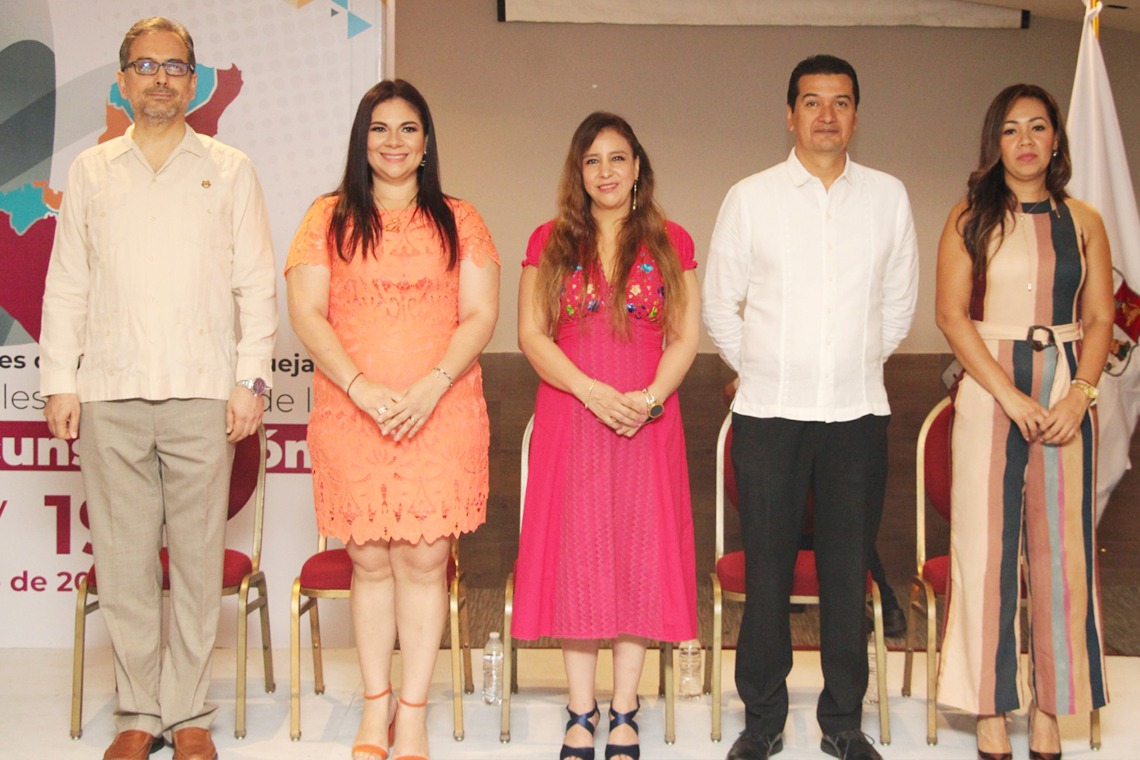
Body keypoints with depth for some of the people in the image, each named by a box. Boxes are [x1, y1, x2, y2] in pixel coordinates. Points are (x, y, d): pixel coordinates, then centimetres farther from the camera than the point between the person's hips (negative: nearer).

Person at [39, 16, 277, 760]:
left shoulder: (229, 170, 11)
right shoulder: (91, 170, 15)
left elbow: (257, 284, 6)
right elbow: (66, 285, 13)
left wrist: (251, 379, -3)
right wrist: (59, 381, 5)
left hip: (202, 393, -1)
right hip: (110, 393, 2)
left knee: (198, 559, -1)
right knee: (123, 560, 2)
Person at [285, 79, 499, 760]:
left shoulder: (457, 220, 10)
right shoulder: (329, 218, 10)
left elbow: (481, 314, 3)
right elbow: (306, 312, 2)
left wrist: (432, 386, -11)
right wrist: (361, 387, -11)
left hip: (441, 415, 0)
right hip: (351, 414, 1)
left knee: (424, 558, -2)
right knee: (370, 559, 5)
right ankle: (376, 702, 19)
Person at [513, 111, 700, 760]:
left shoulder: (671, 243, 8)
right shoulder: (550, 243, 8)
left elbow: (688, 337, 3)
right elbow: (531, 334, 2)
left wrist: (649, 397, -13)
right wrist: (592, 391, -12)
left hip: (647, 422, 0)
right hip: (569, 419, 0)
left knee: (638, 553, 2)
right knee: (575, 554, 2)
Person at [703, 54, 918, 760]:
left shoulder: (888, 196, 7)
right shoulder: (750, 198, 2)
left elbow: (899, 301, 16)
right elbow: (720, 305, 9)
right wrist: (762, 369, 11)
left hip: (859, 412, 1)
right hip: (769, 412, -1)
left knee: (849, 571, 6)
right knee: (768, 570, 3)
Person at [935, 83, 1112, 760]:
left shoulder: (1083, 221, 9)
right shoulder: (971, 219, 4)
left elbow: (1100, 318, 8)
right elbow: (952, 313, -4)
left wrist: (1079, 394, -8)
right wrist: (1010, 395, -12)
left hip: (1067, 394, 2)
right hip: (989, 392, -2)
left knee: (1063, 545, 2)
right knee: (987, 545, -1)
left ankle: (1050, 705, 11)